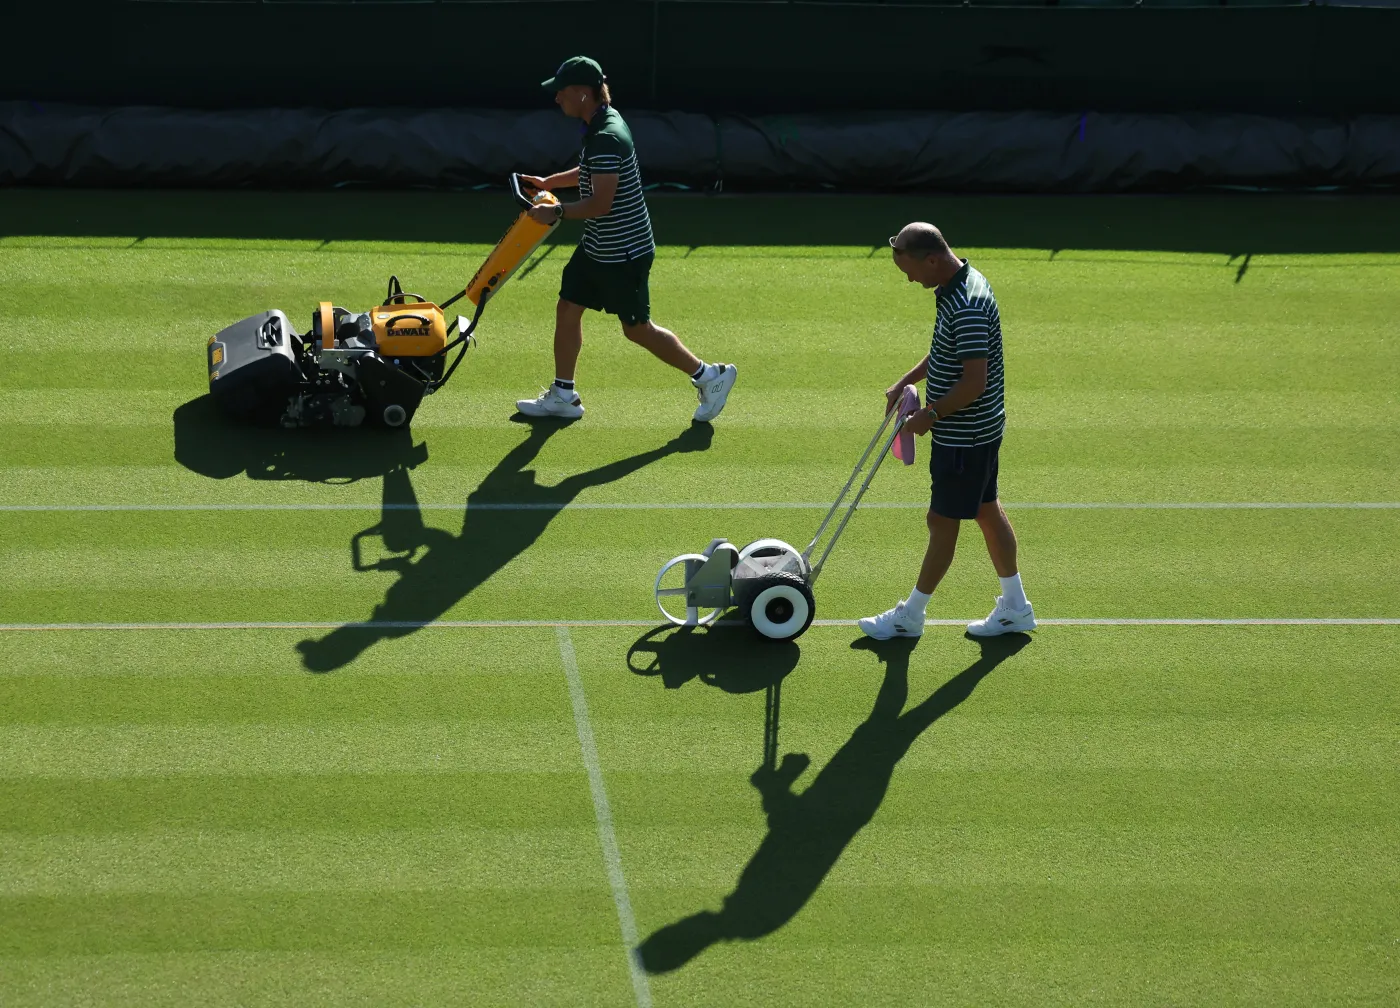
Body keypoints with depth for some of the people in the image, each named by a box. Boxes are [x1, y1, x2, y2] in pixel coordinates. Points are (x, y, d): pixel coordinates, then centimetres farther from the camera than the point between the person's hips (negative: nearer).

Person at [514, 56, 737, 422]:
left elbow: (600, 203, -30)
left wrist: (556, 212, -20)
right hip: (597, 248, 10)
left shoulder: (607, 138, -26)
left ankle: (709, 376, 14)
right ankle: (563, 396, 22)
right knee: (567, 309, 12)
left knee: (638, 329, 1)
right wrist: (548, 182, 19)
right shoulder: (599, 125, 6)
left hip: (623, 254, -10)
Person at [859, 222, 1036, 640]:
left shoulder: (967, 307, -28)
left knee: (942, 522, 3)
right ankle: (1015, 606, 27)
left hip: (964, 439, -10)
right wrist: (905, 382, 13)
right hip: (980, 431, 10)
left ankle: (910, 616, 14)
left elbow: (974, 383, -29)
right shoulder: (960, 284, 4)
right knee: (987, 511, 17)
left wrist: (930, 415, -18)